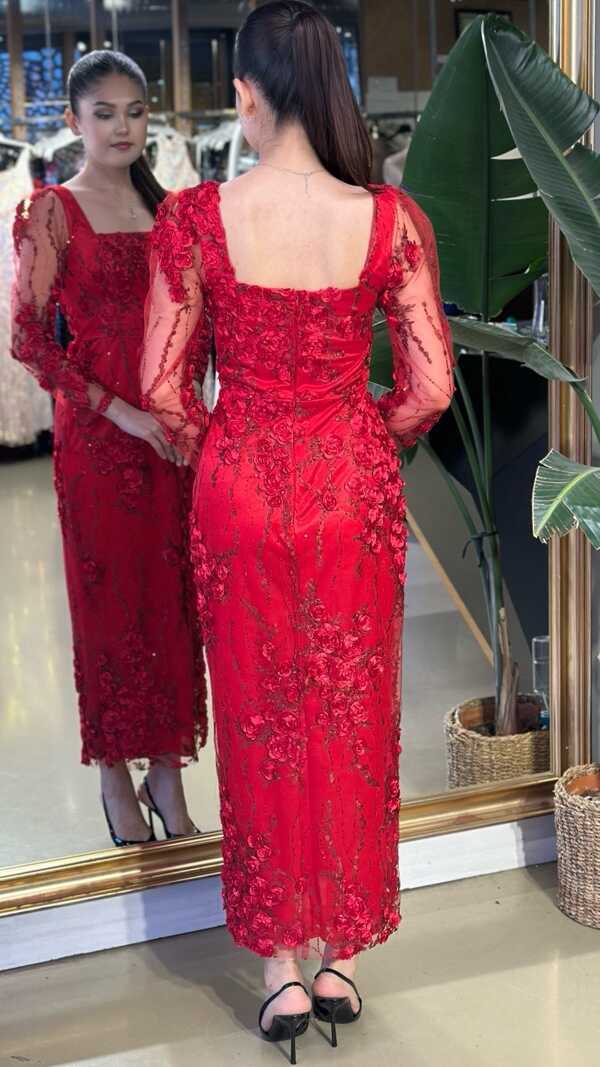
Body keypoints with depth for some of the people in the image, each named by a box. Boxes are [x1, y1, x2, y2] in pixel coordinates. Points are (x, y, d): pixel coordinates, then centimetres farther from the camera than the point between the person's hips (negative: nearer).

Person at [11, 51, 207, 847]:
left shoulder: (165, 207, 9)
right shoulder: (51, 213, -5)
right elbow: (31, 341, -9)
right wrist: (120, 413, -16)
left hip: (172, 431, 4)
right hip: (95, 432, -4)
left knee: (173, 596, 8)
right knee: (109, 599, 5)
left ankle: (167, 769, 22)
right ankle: (117, 775, 21)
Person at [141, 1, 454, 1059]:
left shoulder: (193, 219, -11)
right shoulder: (390, 220, -9)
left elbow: (162, 387, -8)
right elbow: (431, 388, -8)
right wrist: (370, 439, 12)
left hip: (238, 492, -1)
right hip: (353, 493, 1)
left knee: (259, 721, 13)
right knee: (348, 718, 15)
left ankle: (280, 968, 23)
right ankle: (337, 957, 29)